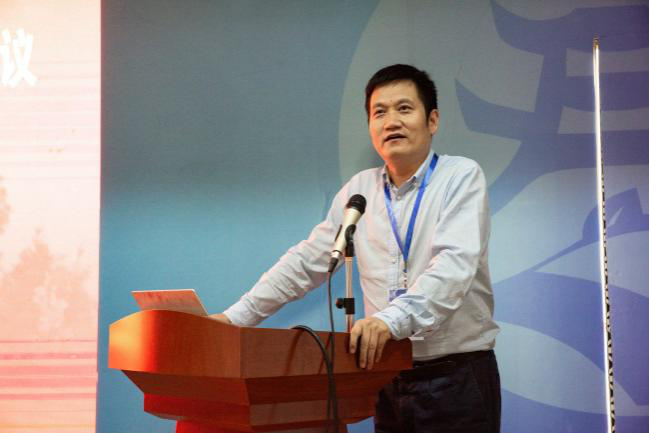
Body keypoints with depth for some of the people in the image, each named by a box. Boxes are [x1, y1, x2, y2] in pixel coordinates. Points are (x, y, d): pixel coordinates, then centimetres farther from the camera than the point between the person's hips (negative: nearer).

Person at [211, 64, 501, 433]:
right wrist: (236, 317, 4)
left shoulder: (461, 176, -6)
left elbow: (455, 264, -21)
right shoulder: (360, 189, 8)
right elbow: (305, 262, 10)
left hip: (458, 375, -4)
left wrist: (392, 319, -37)